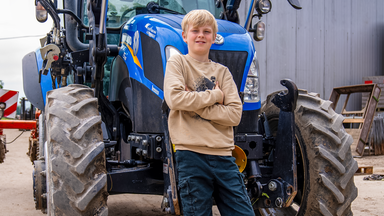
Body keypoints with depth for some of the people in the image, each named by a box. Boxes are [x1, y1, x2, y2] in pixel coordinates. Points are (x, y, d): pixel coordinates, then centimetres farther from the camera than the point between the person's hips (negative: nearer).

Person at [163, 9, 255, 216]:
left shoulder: (222, 71, 14)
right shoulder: (177, 62, 7)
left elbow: (235, 114, 1)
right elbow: (174, 98, -13)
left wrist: (196, 103, -8)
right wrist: (215, 96, -5)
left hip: (223, 155, 3)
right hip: (191, 154, -3)